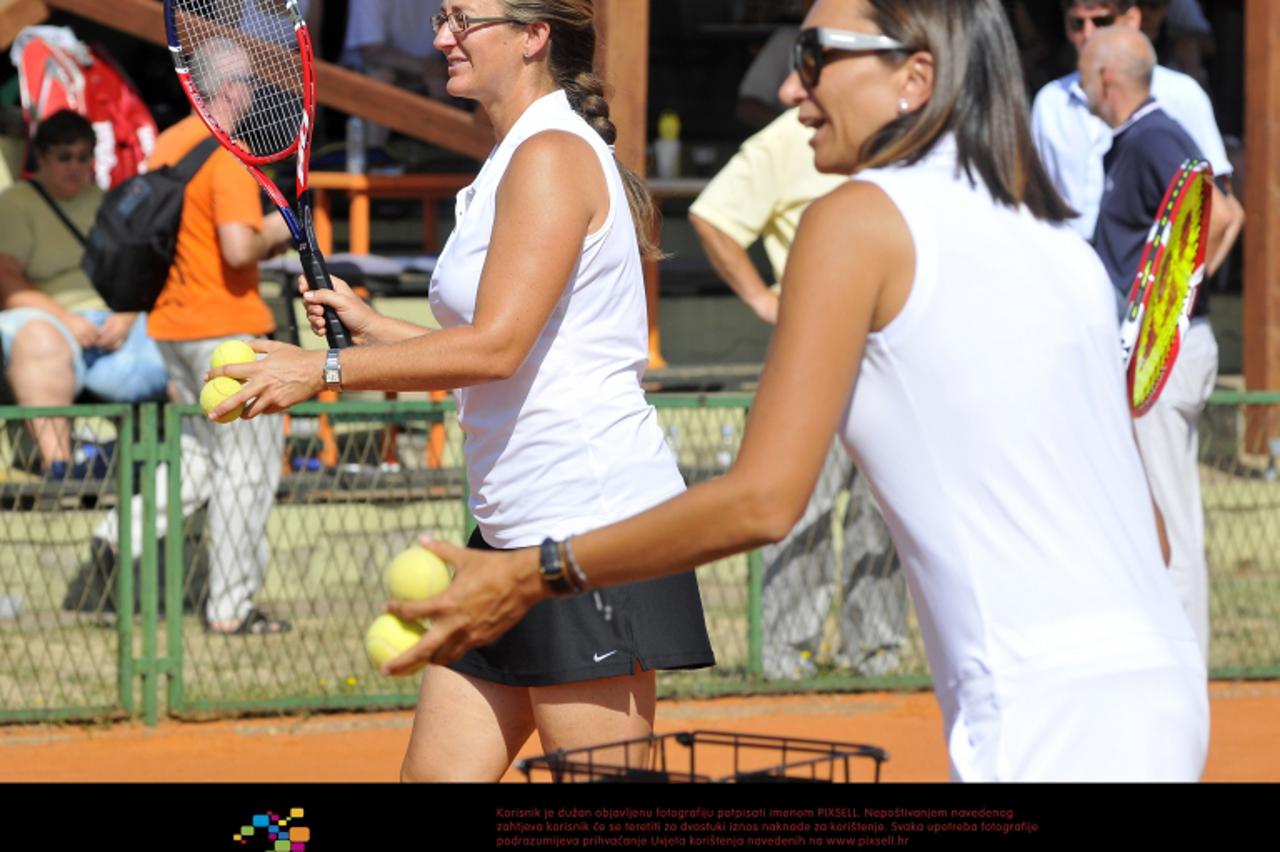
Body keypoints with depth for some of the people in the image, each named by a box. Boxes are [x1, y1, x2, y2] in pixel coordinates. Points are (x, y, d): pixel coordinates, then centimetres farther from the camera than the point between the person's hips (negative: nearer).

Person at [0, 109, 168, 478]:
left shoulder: (105, 202, 20)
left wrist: (126, 317, -7)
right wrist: (66, 319, -17)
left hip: (116, 325, 5)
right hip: (48, 318, -4)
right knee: (40, 338, -40)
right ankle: (57, 462, -49)